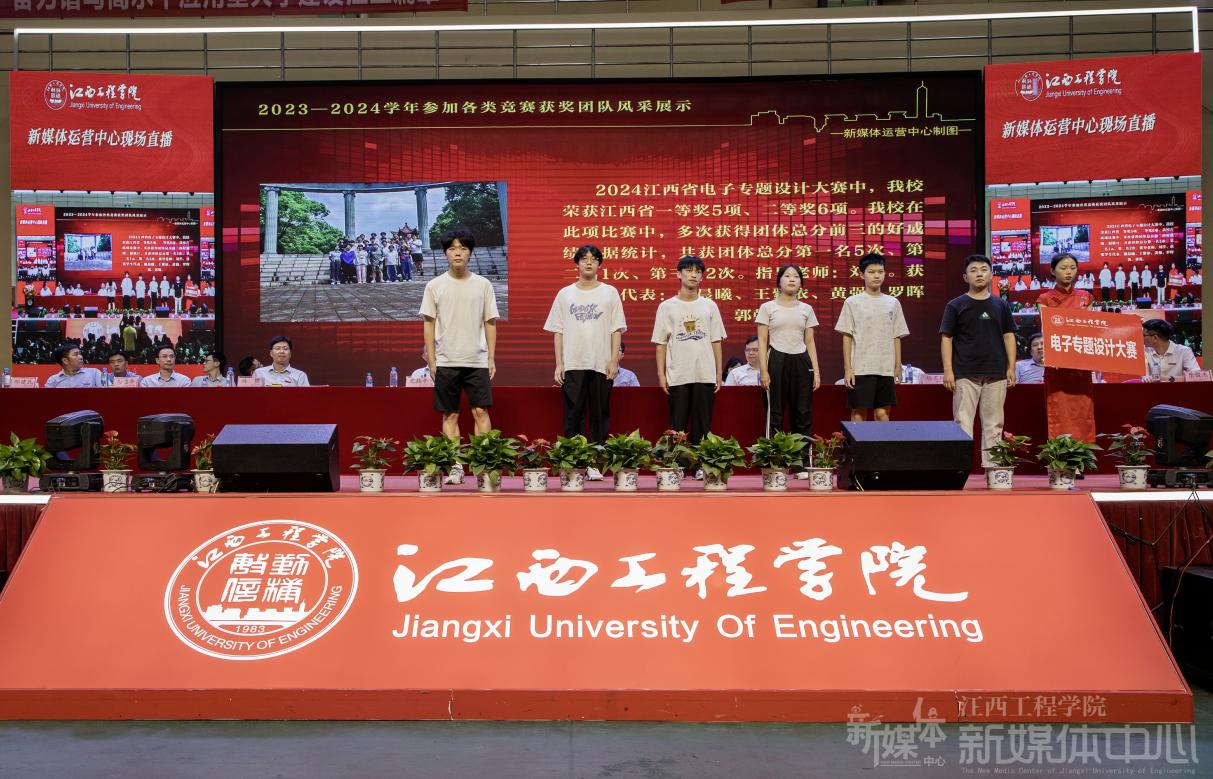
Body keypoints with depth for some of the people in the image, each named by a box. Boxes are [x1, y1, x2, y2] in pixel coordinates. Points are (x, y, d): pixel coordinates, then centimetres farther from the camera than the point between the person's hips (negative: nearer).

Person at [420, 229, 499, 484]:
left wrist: (492, 359, 2)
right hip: (446, 361, 0)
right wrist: (432, 360, -1)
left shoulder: (483, 285, 5)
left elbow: (490, 323, 7)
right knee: (450, 414, 4)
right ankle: (455, 466, 10)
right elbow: (429, 324, 4)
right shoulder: (435, 286, 3)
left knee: (481, 411, -4)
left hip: (477, 360, 0)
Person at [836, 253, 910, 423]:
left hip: (886, 369, 3)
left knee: (883, 413, 4)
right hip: (860, 369, -3)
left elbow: (896, 337, 12)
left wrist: (898, 366, 7)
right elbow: (847, 337, -1)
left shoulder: (893, 303, 10)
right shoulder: (852, 302, 1)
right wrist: (848, 368, -6)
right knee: (859, 412, 0)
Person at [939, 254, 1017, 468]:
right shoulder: (956, 305, 3)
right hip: (965, 375, -3)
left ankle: (991, 466, 12)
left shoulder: (1001, 305, 12)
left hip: (996, 374, 3)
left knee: (993, 424, 5)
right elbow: (946, 338, 1)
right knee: (963, 422, -3)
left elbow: (1009, 336, 13)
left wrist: (1011, 367, 4)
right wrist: (948, 370, -7)